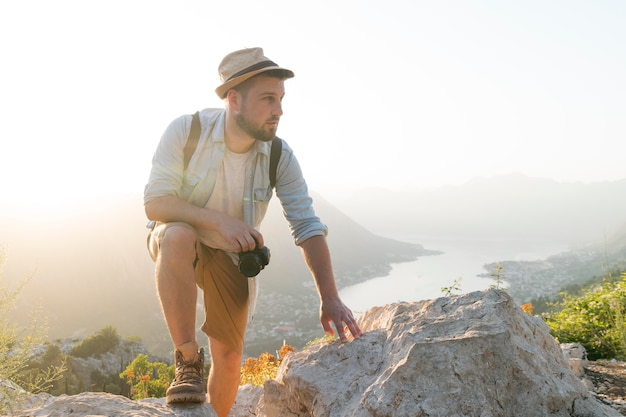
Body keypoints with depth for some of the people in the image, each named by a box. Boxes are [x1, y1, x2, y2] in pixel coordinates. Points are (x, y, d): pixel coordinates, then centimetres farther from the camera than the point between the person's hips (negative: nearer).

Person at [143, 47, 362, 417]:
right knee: (179, 235, -39)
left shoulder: (280, 157, -19)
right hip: (175, 240, -2)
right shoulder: (186, 131, -24)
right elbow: (154, 202, -25)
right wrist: (218, 220, -40)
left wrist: (330, 298, -30)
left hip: (231, 255, 3)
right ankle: (188, 363, -26)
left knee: (229, 358, 6)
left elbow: (308, 227, -21)